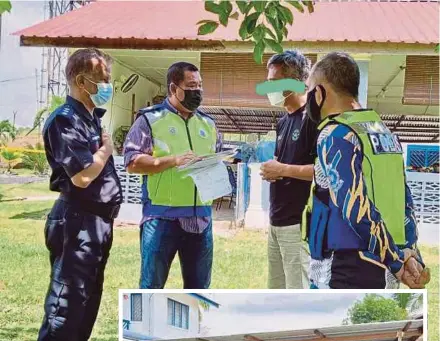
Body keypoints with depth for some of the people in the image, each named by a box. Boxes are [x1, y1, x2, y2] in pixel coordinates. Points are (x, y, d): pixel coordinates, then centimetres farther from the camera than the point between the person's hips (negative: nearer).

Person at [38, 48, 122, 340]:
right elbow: (82, 176, -24)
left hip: (97, 221, 10)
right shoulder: (65, 120, -15)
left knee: (89, 299, 17)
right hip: (79, 223, -10)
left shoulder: (91, 118, 14)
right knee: (68, 302, -4)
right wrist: (106, 149, -10)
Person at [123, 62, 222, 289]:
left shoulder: (207, 123, 16)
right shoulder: (150, 119, -1)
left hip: (201, 216, 5)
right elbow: (133, 162, -9)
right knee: (152, 285, 2)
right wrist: (173, 160, -18)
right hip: (162, 216, -5)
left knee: (198, 285, 13)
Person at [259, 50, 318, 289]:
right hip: (278, 221, 9)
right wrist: (271, 169, 2)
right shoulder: (283, 122, 14)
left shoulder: (314, 117, -13)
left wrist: (283, 170, -17)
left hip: (300, 223, -9)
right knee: (276, 292, 18)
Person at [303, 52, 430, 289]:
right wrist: (410, 255, 5)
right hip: (380, 269, 8)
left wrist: (396, 262, -13)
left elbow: (358, 209, -22)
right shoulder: (384, 132, 13)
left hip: (344, 270, -8)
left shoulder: (335, 136, -15)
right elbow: (402, 201, 10)